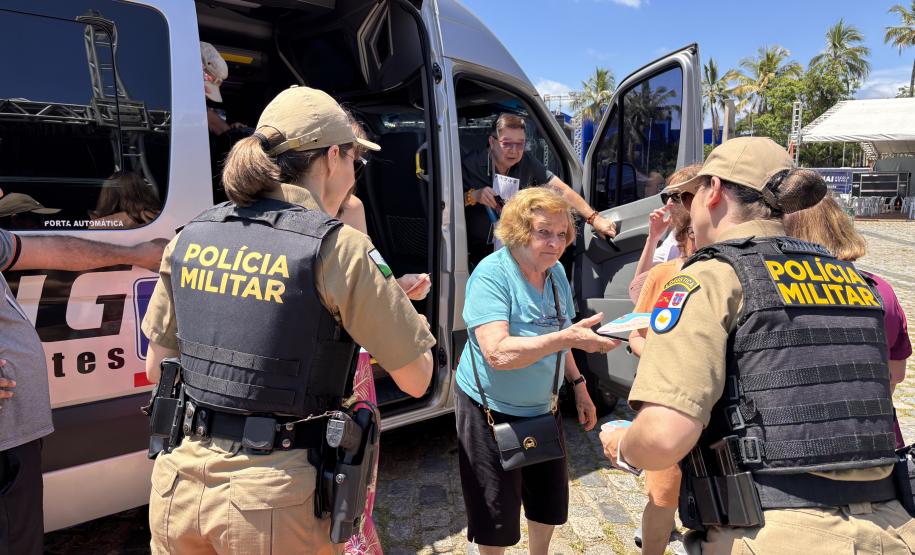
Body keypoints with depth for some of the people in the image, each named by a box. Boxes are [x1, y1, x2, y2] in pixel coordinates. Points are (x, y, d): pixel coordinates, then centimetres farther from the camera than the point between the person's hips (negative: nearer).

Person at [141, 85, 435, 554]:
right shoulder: (337, 247, -15)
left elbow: (156, 367, 11)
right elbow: (417, 379, -10)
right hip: (273, 501, -4)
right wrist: (397, 304, 6)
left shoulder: (191, 236, 1)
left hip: (180, 483, 5)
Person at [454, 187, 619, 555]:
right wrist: (568, 338, -40)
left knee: (550, 500, 22)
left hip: (541, 406, 7)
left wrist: (578, 384, 9)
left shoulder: (556, 272, -2)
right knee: (496, 514, 9)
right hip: (490, 410, -7)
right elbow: (498, 353, -35)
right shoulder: (492, 274, -24)